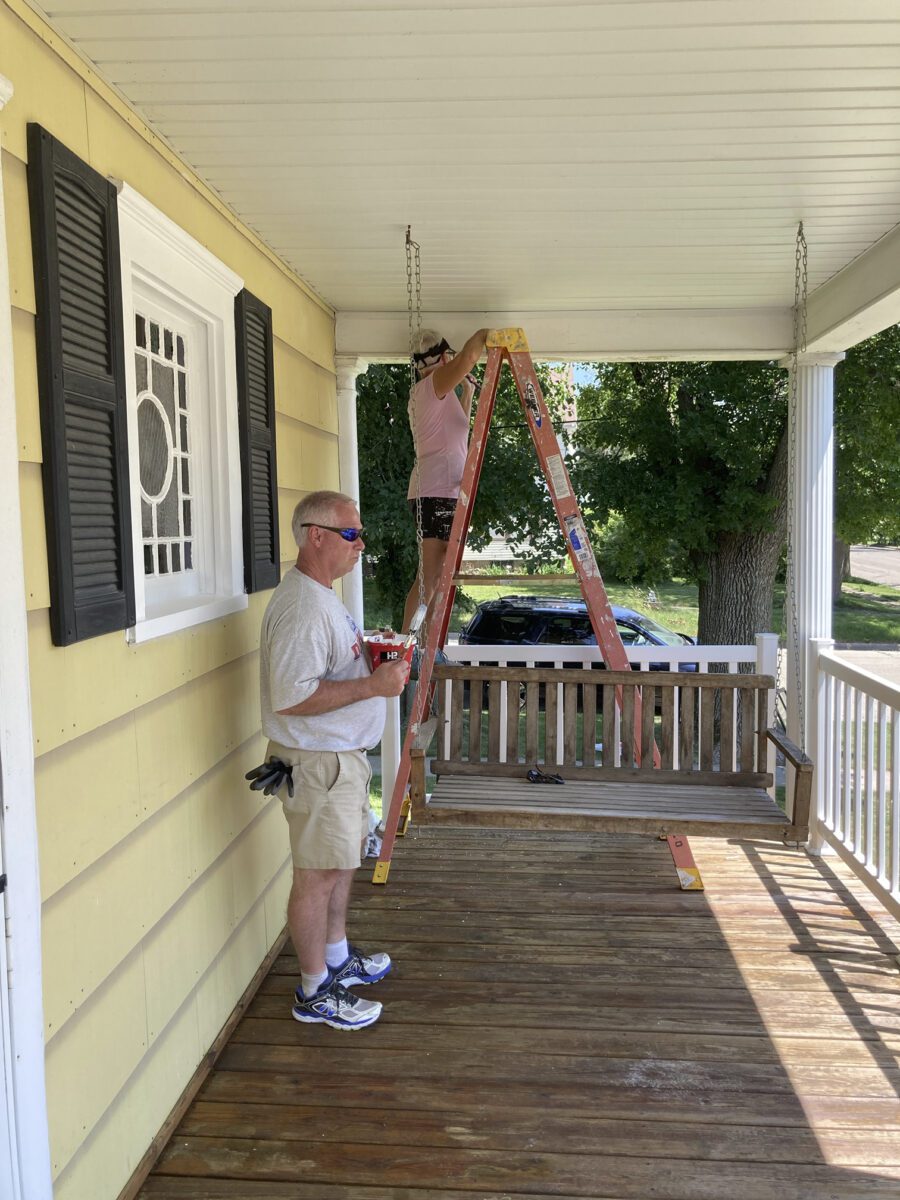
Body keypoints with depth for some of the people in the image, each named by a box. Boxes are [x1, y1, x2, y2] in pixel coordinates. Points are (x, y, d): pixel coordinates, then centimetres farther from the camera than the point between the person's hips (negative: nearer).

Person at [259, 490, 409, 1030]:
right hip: (317, 763, -11)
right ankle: (316, 991, 18)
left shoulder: (324, 598, 12)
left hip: (344, 756, 11)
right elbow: (290, 698, -29)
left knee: (342, 863, 22)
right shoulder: (301, 607, -23)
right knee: (318, 875, 3)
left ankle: (337, 957, 40)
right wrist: (373, 684, -26)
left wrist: (374, 657, 7)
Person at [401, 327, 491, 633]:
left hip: (434, 494, 10)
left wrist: (467, 393, 33)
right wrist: (484, 335, -6)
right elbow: (468, 357, -23)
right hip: (438, 494, -10)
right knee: (428, 579, -13)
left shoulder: (423, 394, 23)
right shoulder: (434, 383, -4)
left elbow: (457, 431, 35)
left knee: (437, 578, 11)